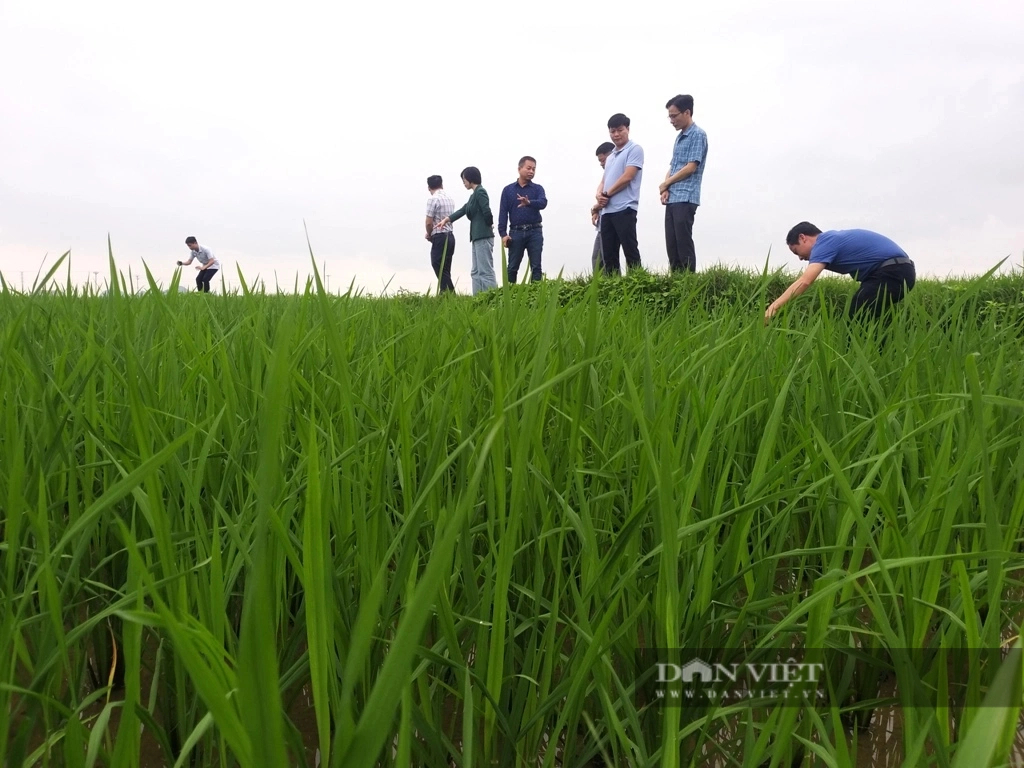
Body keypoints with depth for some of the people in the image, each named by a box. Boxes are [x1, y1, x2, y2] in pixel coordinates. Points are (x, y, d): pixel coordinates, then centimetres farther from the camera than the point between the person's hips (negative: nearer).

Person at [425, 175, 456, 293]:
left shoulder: (433, 199, -12)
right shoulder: (450, 199, 12)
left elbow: (429, 222, -14)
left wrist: (429, 235, 6)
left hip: (440, 238, -8)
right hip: (450, 236, 8)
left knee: (440, 270, -6)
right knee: (445, 271, 12)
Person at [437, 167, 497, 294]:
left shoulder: (480, 192, -10)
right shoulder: (474, 195, 19)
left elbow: (487, 212, -19)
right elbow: (463, 210, 24)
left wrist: (489, 225, -2)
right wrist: (446, 219, 19)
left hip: (483, 237, -10)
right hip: (477, 237, 10)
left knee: (486, 271, -11)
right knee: (476, 272, 10)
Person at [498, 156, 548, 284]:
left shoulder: (538, 188, 8)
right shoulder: (508, 190, 8)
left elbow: (543, 203, -13)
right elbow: (503, 213, 3)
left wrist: (529, 203, -35)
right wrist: (503, 233, -8)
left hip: (535, 232, 0)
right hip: (516, 232, 0)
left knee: (536, 267, 0)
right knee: (512, 267, 3)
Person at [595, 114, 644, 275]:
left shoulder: (635, 149, 0)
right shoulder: (610, 157, 23)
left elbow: (627, 177, -11)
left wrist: (607, 194, -4)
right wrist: (599, 195, -1)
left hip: (624, 209, -8)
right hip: (607, 211, 8)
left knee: (630, 252, -8)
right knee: (608, 255, 6)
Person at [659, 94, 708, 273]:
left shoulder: (698, 135, -5)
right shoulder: (679, 137, 20)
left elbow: (691, 167, -12)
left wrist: (665, 183, -2)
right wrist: (666, 190, 2)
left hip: (685, 199, -8)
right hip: (672, 199, 8)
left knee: (683, 244, -9)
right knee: (671, 245, 6)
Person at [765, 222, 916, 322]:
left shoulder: (824, 243, -11)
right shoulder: (832, 238, 19)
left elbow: (804, 282, -26)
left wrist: (773, 307, -30)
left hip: (892, 271, -11)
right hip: (901, 271, 11)